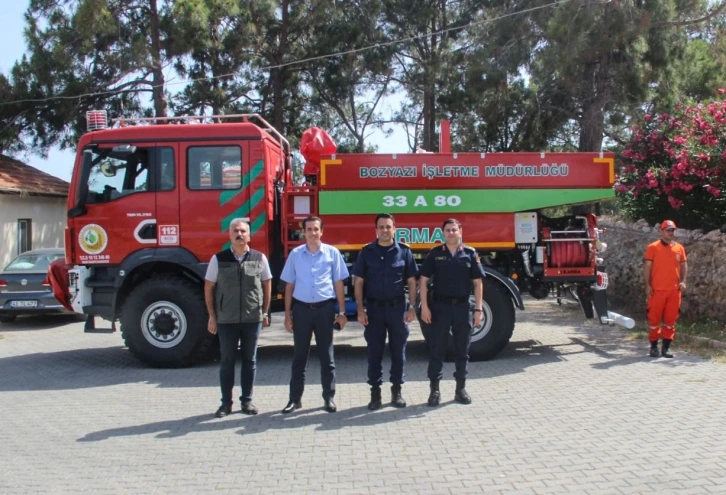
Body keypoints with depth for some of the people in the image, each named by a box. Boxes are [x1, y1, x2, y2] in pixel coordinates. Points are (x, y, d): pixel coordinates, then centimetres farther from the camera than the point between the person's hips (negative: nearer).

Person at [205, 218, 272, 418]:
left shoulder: (259, 258, 1)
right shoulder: (218, 259, -1)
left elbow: (267, 285, 9)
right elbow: (209, 288, 3)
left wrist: (265, 312, 5)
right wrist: (212, 316, -1)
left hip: (253, 319, 1)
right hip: (226, 320, -1)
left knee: (249, 360, 9)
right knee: (227, 361, 7)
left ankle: (247, 400, 20)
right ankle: (226, 402, 17)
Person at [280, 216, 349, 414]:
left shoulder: (332, 253, 1)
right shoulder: (295, 254, 3)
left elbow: (338, 284, 4)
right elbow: (289, 285, 7)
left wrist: (341, 312, 1)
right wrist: (287, 314, 4)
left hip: (324, 308, -1)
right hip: (301, 308, 1)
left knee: (326, 355, 9)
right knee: (299, 355, 8)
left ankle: (329, 397, 19)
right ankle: (295, 398, 17)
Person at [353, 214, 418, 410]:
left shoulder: (404, 251, 1)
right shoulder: (367, 252, 1)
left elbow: (411, 281, 4)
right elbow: (359, 282, 1)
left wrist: (412, 307, -4)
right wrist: (360, 309, -6)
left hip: (397, 307, 0)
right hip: (374, 307, 0)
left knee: (398, 350, 7)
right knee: (374, 351, 4)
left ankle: (396, 390, 19)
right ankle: (375, 392, 13)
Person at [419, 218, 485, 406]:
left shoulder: (470, 254, 3)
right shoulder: (435, 254, 1)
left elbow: (477, 283, 4)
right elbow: (424, 280, 1)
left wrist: (478, 309, -1)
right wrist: (424, 306, -7)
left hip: (462, 307, 1)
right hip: (440, 306, -1)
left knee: (462, 350, 9)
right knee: (437, 349, 3)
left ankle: (461, 389, 20)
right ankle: (435, 389, 11)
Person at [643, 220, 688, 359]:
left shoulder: (679, 248, 10)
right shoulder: (653, 247, -2)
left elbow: (684, 265, 15)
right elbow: (647, 267, -3)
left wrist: (683, 281, 0)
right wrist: (647, 285, -9)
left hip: (674, 290, 4)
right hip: (657, 290, -3)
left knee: (671, 319, 6)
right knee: (654, 318, 1)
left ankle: (666, 347, 15)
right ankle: (654, 347, 11)